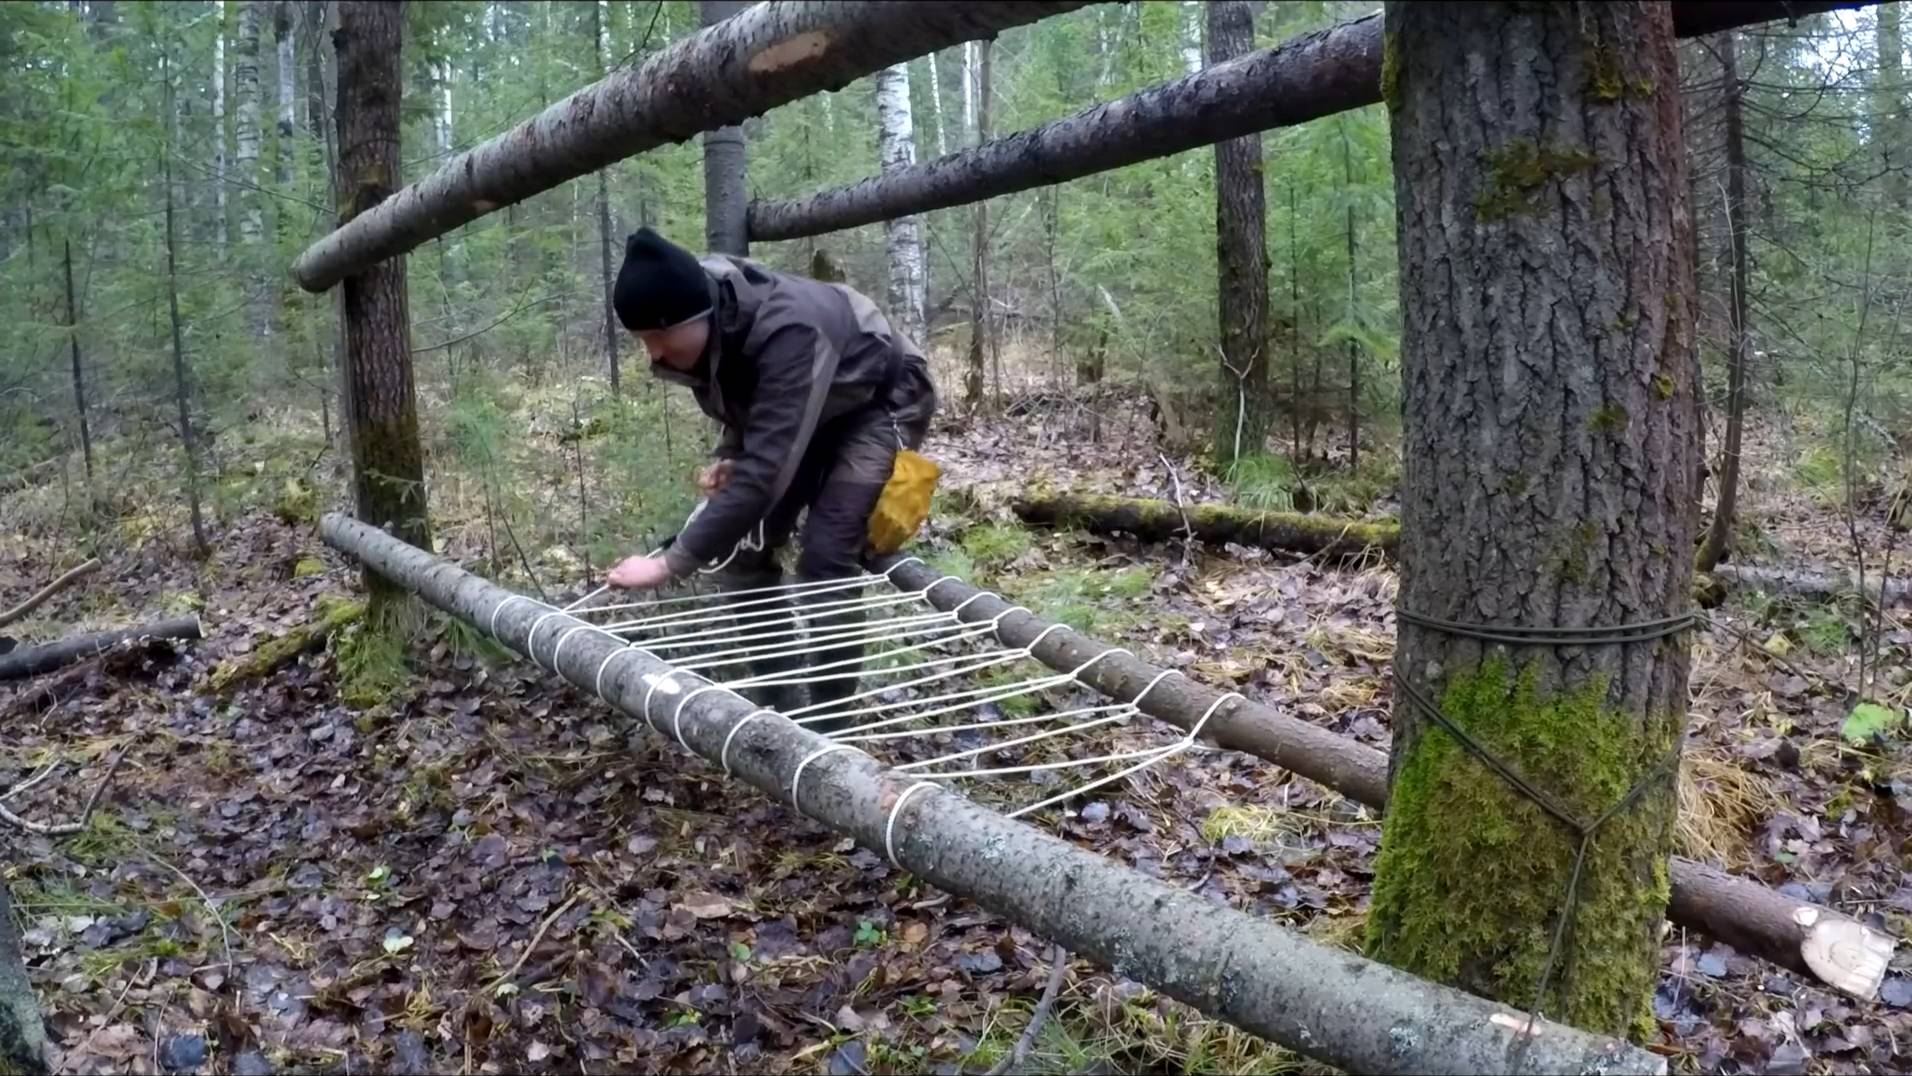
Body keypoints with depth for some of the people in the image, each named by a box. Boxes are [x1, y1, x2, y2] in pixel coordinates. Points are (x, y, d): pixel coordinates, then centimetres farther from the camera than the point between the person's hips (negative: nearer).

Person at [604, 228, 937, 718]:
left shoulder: (789, 332, -41)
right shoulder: (707, 328, -17)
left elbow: (766, 470, -45)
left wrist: (671, 562, -46)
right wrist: (729, 455, -15)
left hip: (880, 405, -7)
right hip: (802, 413, 8)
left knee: (825, 559, -21)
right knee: (741, 544, -1)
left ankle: (830, 720, -6)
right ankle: (773, 700, 13)